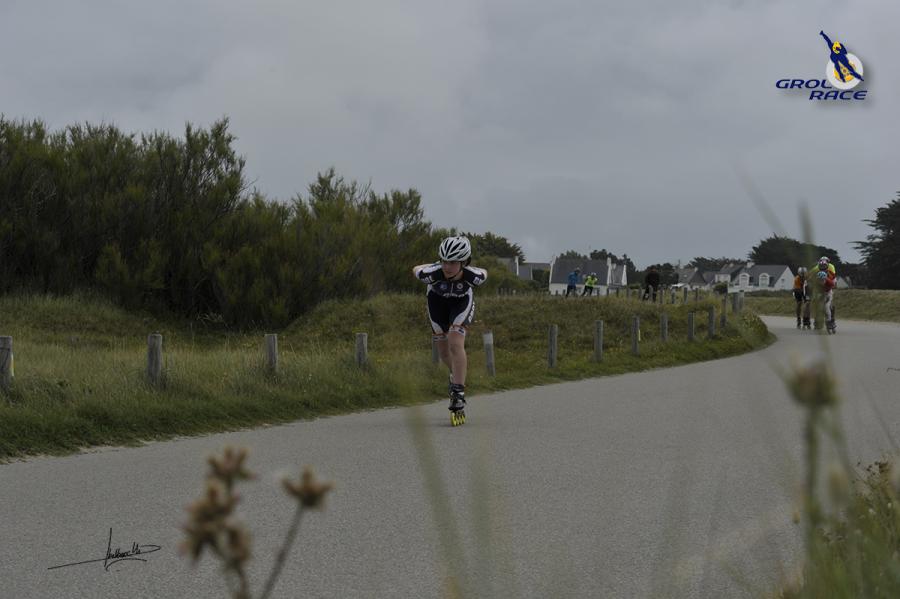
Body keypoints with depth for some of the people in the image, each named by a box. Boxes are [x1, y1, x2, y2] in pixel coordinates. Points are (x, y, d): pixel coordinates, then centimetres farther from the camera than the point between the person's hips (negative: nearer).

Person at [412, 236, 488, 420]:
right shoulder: (432, 273, -40)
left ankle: (459, 392, -17)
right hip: (437, 299, 1)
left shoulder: (473, 276, -39)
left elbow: (485, 273, -14)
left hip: (462, 300, -1)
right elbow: (415, 270, -17)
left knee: (455, 342, -22)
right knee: (442, 346, 9)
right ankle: (456, 373, 42)